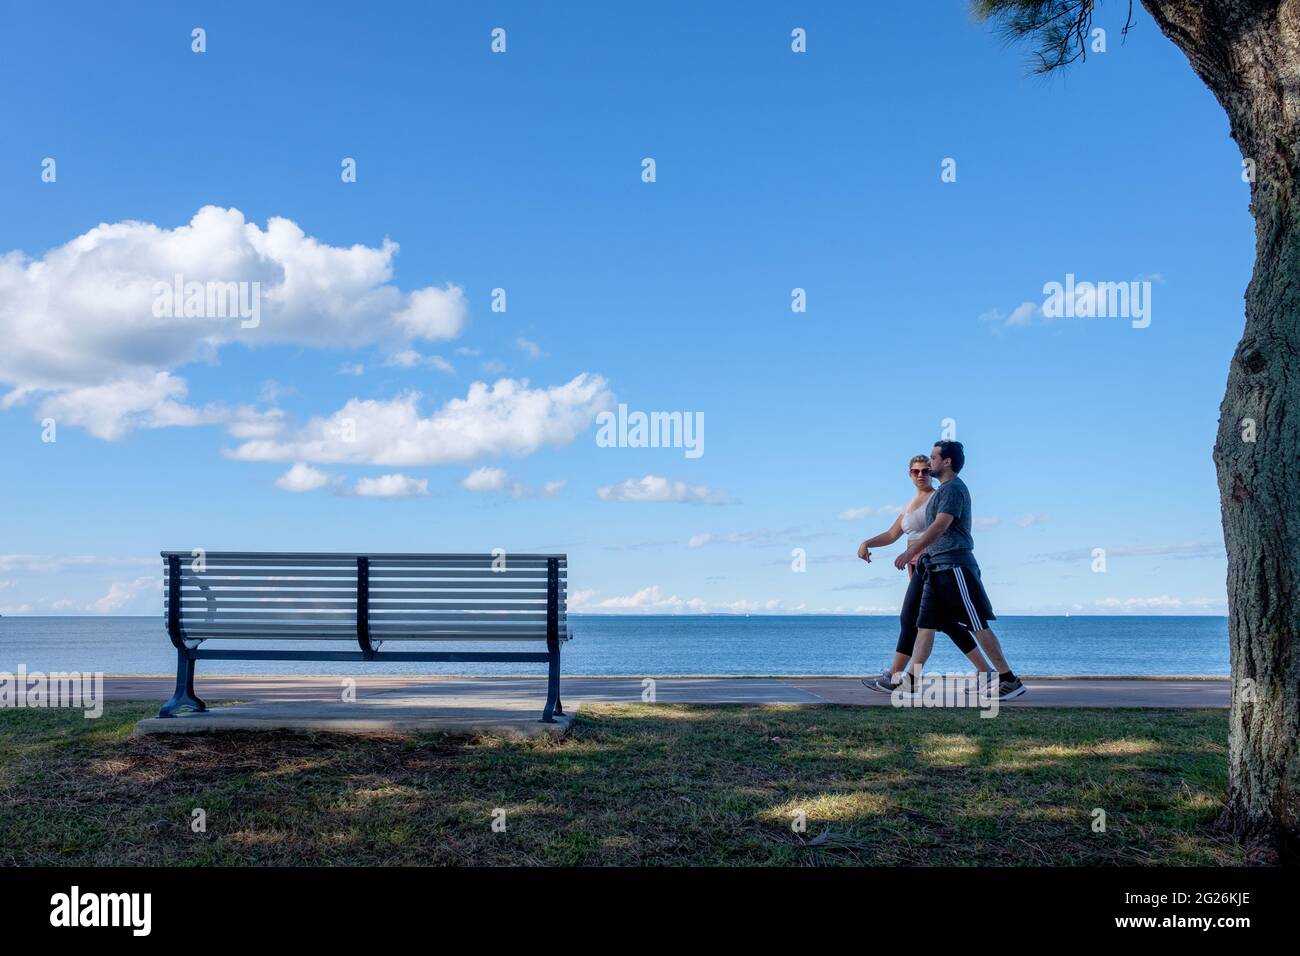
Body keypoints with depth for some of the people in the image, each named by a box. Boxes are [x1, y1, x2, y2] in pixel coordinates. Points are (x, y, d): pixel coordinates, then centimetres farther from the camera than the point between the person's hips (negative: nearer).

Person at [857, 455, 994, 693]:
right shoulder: (911, 505, 23)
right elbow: (892, 535, 23)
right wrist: (867, 543, 7)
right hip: (918, 567, 9)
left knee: (910, 619, -10)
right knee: (945, 622, 8)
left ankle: (893, 678, -8)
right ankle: (985, 672, 11)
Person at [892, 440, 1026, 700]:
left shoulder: (954, 489, -10)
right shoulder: (944, 489, 20)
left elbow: (941, 525, -19)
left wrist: (911, 552, -20)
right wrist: (920, 543, 38)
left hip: (955, 565, -10)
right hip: (939, 567, 10)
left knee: (978, 624, -8)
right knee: (925, 623, 5)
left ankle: (1009, 680, -3)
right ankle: (911, 679, 5)